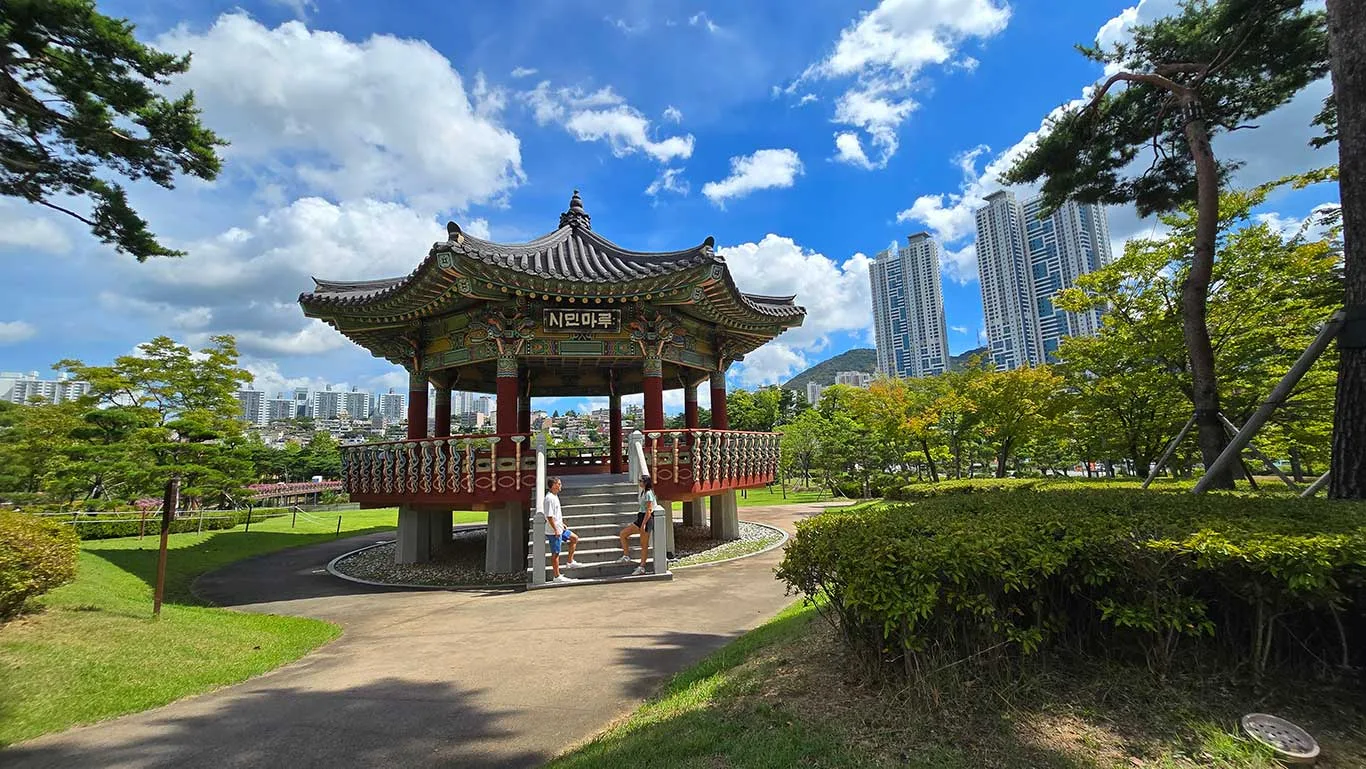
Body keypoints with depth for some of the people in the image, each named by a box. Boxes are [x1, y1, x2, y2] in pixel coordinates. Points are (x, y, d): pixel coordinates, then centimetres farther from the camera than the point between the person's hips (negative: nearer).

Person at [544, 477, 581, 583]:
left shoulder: (555, 496, 11)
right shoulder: (550, 498, -21)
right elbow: (549, 516, -24)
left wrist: (562, 524, 21)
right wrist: (555, 530, -22)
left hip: (559, 529, 10)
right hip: (553, 531, -10)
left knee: (574, 538, 18)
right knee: (555, 553, -1)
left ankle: (570, 562, 22)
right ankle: (557, 576, 8)